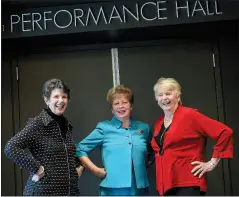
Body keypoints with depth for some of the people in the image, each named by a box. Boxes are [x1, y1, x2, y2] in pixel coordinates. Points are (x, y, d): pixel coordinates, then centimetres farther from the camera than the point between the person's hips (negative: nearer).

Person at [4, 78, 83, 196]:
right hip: (43, 191, -7)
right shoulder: (37, 124, -9)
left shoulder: (67, 125, 12)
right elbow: (10, 148, -21)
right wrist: (37, 168, -21)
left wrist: (79, 166, 11)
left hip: (70, 190, 7)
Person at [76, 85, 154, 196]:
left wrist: (143, 165, 10)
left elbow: (151, 153, 27)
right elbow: (80, 149, 4)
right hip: (112, 189, -3)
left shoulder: (143, 128, 11)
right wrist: (95, 170, -3)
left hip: (139, 189, 3)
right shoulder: (104, 128, 2)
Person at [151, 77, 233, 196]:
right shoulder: (159, 123, 14)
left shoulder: (189, 115, -7)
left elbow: (224, 132, -11)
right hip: (165, 184, 7)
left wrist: (212, 162, -9)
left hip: (187, 183, -7)